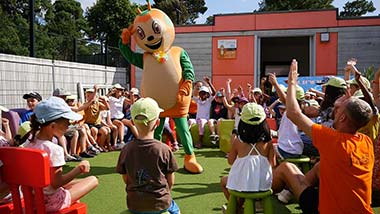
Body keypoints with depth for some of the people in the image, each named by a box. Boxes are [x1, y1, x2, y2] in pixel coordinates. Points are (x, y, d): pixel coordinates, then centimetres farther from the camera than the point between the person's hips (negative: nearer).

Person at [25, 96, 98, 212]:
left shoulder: (30, 144, -1)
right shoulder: (54, 149, -26)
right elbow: (56, 183, -23)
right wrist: (79, 169, -16)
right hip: (52, 202, -8)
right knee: (93, 180, -1)